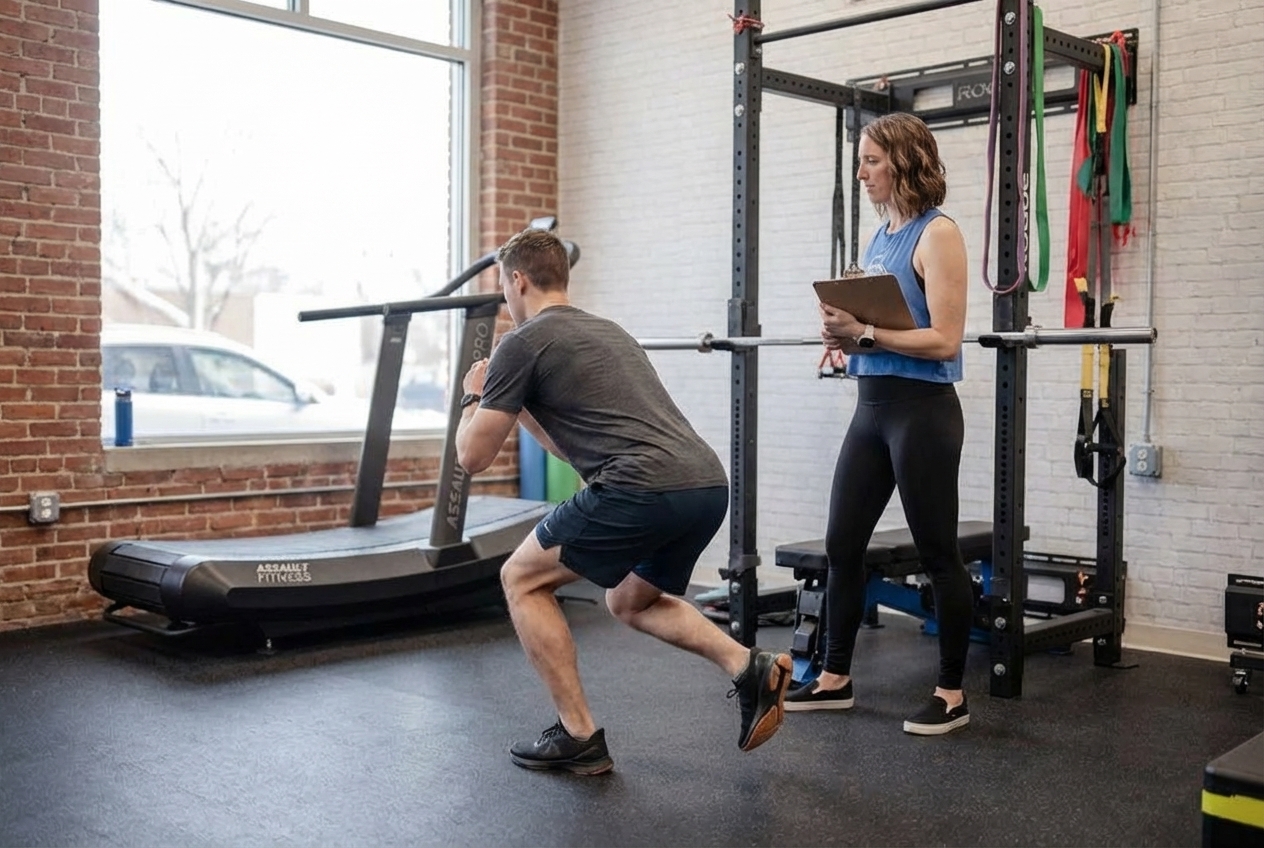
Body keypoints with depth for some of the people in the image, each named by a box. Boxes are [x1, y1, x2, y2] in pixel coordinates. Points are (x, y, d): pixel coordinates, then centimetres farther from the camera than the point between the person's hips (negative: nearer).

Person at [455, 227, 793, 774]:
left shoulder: (522, 343, 5)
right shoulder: (606, 331, 31)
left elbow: (473, 456, 8)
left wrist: (474, 398, 27)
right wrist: (517, 405, 45)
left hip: (643, 489, -9)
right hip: (708, 485, 9)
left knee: (521, 581, 13)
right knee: (630, 602, 31)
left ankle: (578, 737, 13)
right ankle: (749, 669, 11)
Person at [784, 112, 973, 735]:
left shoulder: (937, 234, -9)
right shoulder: (879, 236, 14)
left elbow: (944, 340, -17)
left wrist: (865, 332, -21)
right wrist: (843, 332, 0)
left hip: (922, 411, -8)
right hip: (871, 408, 8)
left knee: (938, 554, 2)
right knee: (842, 544, 10)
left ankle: (952, 695, 14)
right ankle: (834, 678, 23)